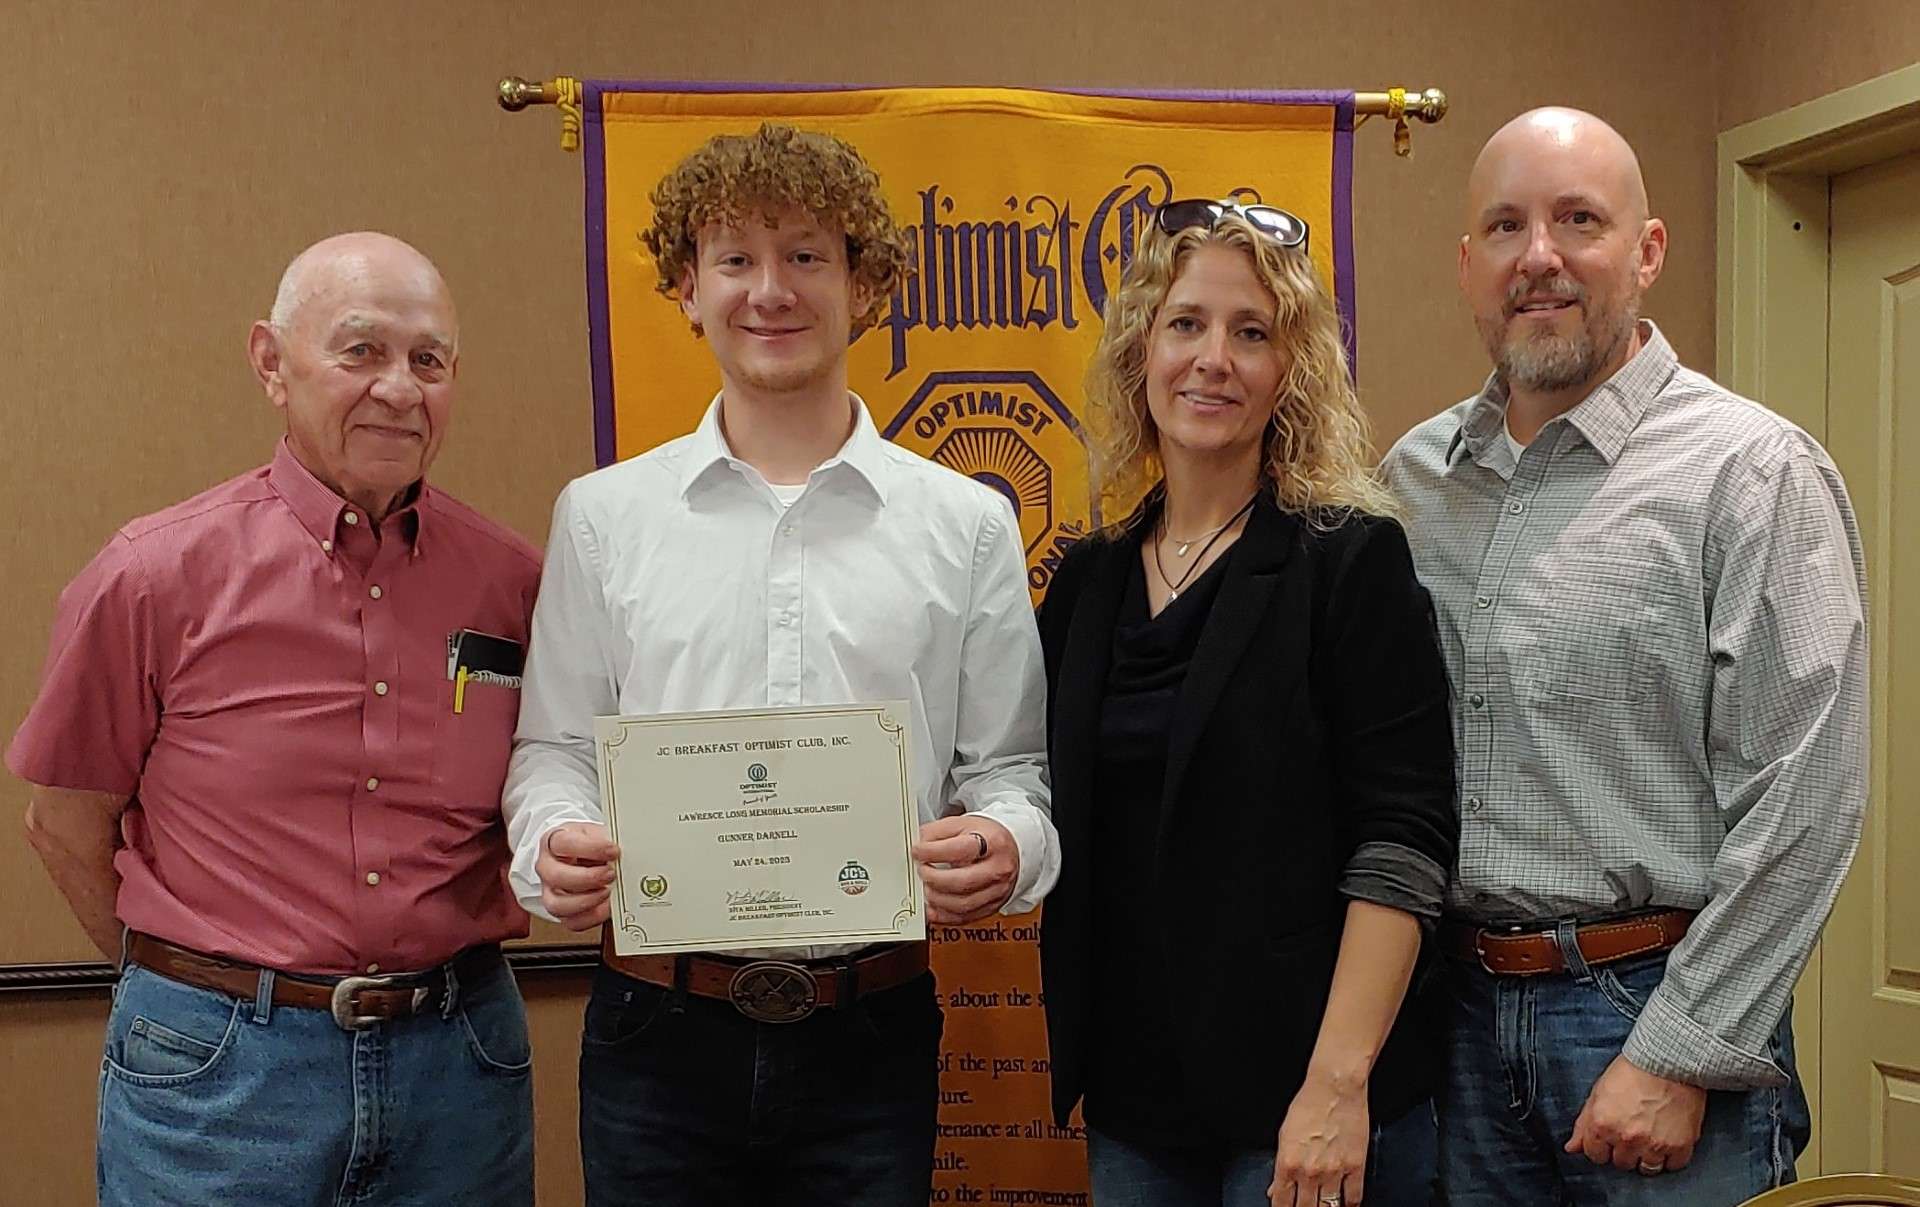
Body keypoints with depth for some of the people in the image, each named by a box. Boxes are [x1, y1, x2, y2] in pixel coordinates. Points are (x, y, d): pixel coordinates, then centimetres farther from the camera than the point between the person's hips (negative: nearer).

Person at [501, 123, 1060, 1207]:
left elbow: (1008, 769, 6)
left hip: (871, 1033, 0)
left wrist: (1005, 847, -15)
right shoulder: (603, 516, 6)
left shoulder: (967, 524, 5)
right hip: (656, 1031, 1)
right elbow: (556, 748, 8)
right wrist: (555, 851, -12)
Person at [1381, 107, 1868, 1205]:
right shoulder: (1416, 475, 7)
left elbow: (1802, 805, -13)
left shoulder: (1757, 474, -9)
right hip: (1462, 1002, 5)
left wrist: (1677, 1055, -14)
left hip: (1657, 1002, -5)